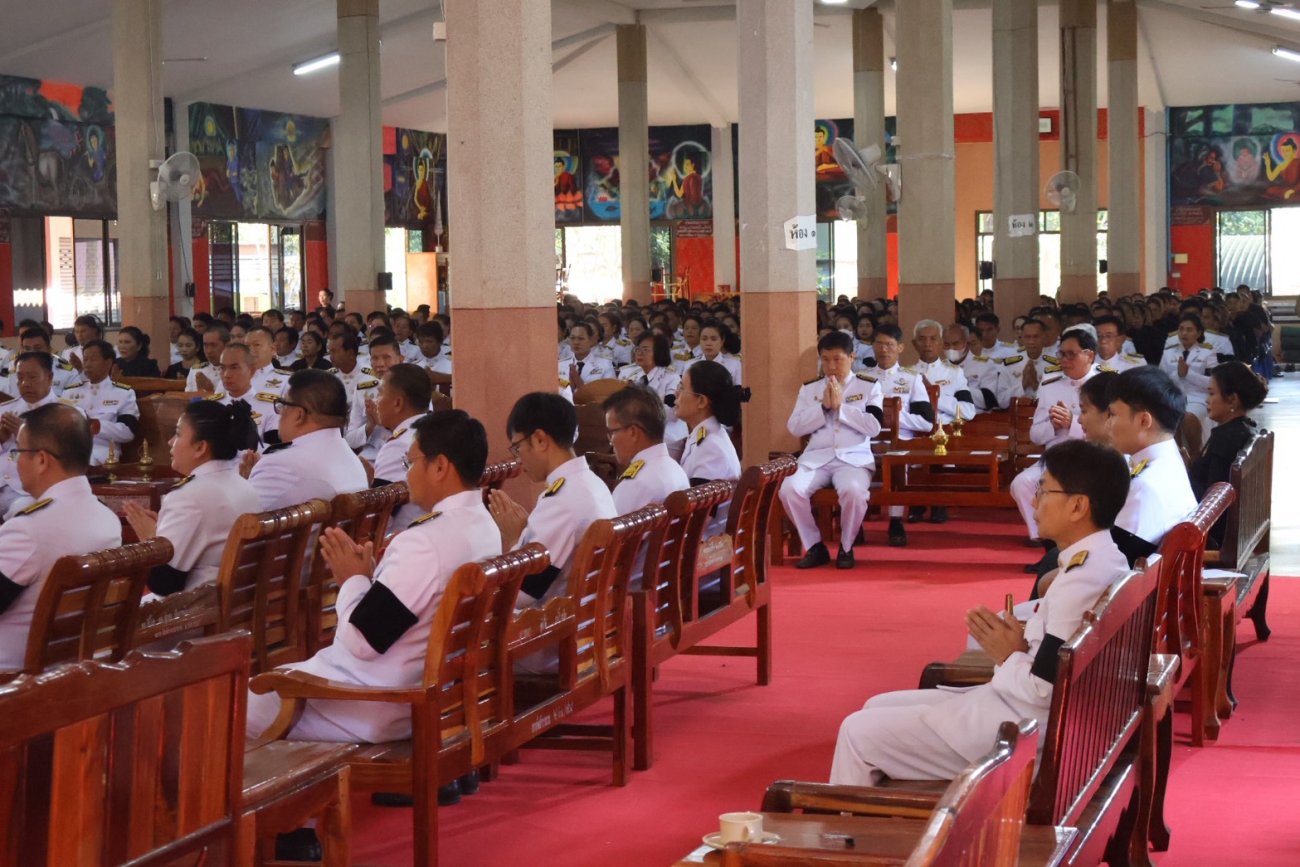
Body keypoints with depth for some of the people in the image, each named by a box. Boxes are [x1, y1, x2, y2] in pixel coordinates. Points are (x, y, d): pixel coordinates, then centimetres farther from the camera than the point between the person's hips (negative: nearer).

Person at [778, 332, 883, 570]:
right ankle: (814, 546, -6)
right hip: (816, 458, 2)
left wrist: (841, 406, -7)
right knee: (789, 488, -28)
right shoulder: (809, 388, 15)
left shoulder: (869, 386, 9)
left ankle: (846, 548, -9)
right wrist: (824, 407, -5)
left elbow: (874, 427, -3)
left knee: (853, 490, -36)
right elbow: (794, 427, 5)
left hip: (854, 458, -2)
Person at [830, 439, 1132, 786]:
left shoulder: (1080, 583, -25)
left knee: (859, 733, -5)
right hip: (1019, 707, 11)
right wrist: (1023, 644, -1)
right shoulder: (1103, 559, 6)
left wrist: (1008, 657, -9)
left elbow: (1044, 691, -26)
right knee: (878, 709, 19)